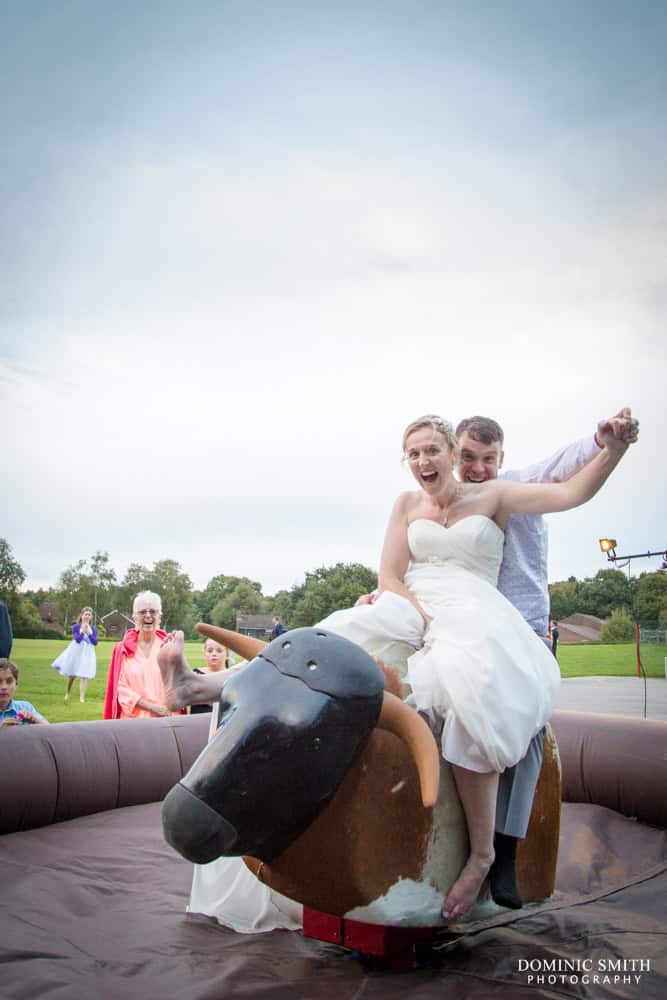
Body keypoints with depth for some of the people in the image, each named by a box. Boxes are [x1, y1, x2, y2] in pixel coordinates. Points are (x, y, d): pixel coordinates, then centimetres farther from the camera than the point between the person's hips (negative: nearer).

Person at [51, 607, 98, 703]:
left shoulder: (93, 629, 1)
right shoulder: (76, 627, -7)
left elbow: (95, 642, -8)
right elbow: (78, 639, -19)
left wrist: (88, 633, -17)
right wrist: (83, 631, -19)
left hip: (87, 654, 1)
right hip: (76, 652, -1)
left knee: (84, 676, -9)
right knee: (72, 674, 14)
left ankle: (82, 698, -10)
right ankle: (67, 693, 39)